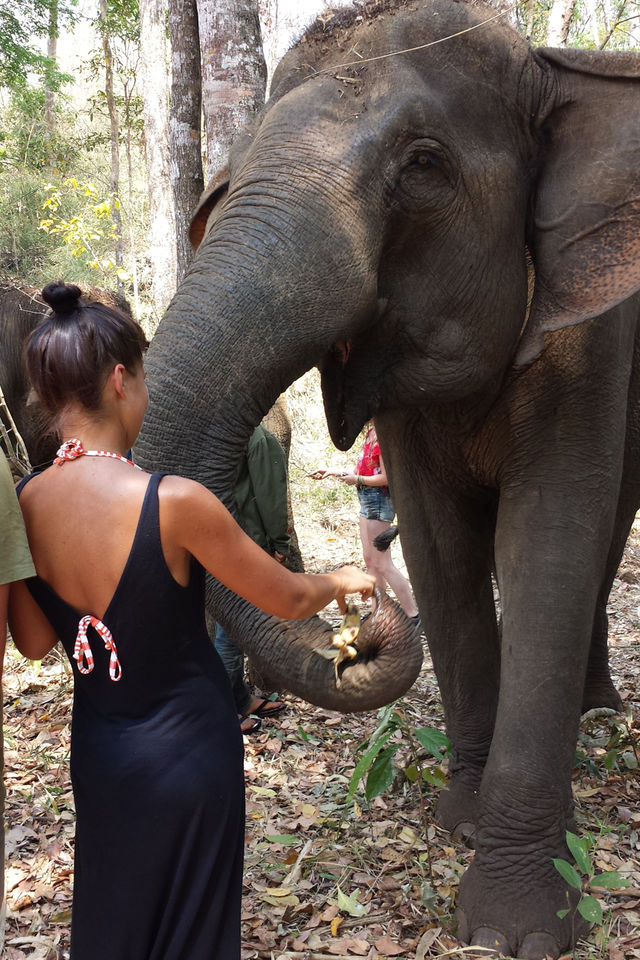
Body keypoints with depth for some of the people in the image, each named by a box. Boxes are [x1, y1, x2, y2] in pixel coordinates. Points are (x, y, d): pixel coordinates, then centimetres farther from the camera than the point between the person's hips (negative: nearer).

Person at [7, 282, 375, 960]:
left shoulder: (20, 504, -11)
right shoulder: (173, 503, -27)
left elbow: (33, 643, 4)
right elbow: (288, 600, -12)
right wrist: (342, 581, 7)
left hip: (96, 751, 5)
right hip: (186, 751, -5)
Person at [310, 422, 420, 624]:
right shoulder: (372, 435, 10)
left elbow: (386, 478, -20)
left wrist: (357, 480, -11)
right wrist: (332, 472, 20)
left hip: (379, 499, -10)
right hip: (368, 501, 10)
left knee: (382, 564, -7)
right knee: (370, 559, 13)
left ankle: (414, 617, -3)